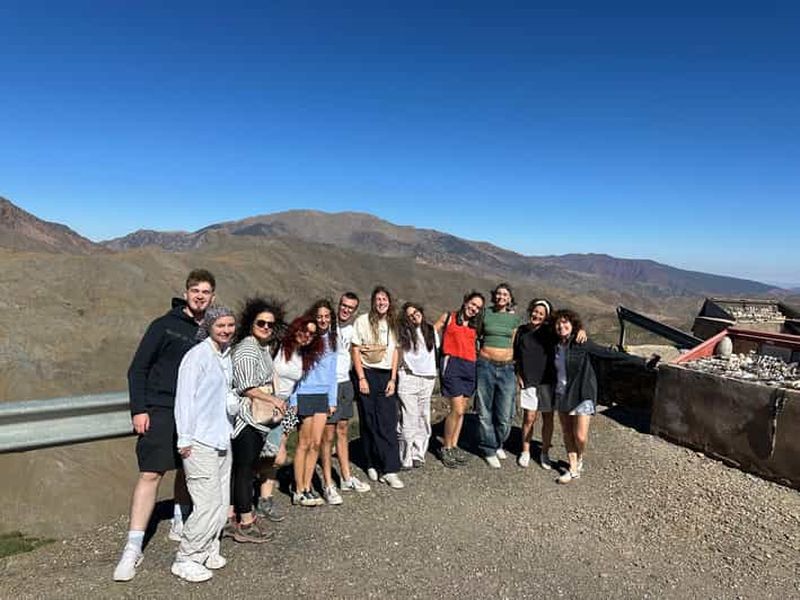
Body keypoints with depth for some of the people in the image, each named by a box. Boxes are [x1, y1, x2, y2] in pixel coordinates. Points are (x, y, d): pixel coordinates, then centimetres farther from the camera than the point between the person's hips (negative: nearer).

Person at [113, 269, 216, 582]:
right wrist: (138, 409, -10)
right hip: (159, 411, -4)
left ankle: (180, 523, 36)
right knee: (150, 473, -7)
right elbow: (137, 369, -4)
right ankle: (133, 548, 2)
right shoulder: (164, 325, -4)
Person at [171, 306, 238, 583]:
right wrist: (185, 439, -14)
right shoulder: (198, 355, -13)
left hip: (222, 440, 8)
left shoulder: (227, 356, 11)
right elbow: (185, 397, -14)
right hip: (200, 443, -8)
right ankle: (185, 560, 10)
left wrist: (233, 401, 9)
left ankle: (207, 550, 27)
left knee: (222, 503, 12)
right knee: (209, 504, -6)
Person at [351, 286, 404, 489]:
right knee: (369, 423, 4)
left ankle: (390, 470, -1)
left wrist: (393, 379, 2)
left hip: (386, 376, 3)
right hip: (367, 374, -3)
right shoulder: (362, 321, -3)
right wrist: (361, 378, -10)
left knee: (388, 423, -3)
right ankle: (372, 465, 17)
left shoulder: (392, 324, 10)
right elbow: (355, 351, -4)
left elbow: (395, 352, 11)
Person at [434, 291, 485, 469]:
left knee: (462, 410, 9)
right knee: (457, 409, -11)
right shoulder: (448, 317, 6)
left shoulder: (476, 325, 17)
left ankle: (454, 446, 21)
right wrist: (444, 351, 0)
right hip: (452, 364, -5)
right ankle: (446, 448, 5)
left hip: (471, 366, 5)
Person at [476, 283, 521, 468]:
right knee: (485, 412, 5)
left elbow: (514, 344, 13)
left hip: (507, 368, 1)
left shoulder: (514, 317, 8)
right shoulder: (485, 314, 3)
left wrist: (517, 366, 11)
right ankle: (489, 450, 22)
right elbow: (476, 336, 13)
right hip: (485, 365, -1)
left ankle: (498, 444, 30)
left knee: (505, 415, 3)